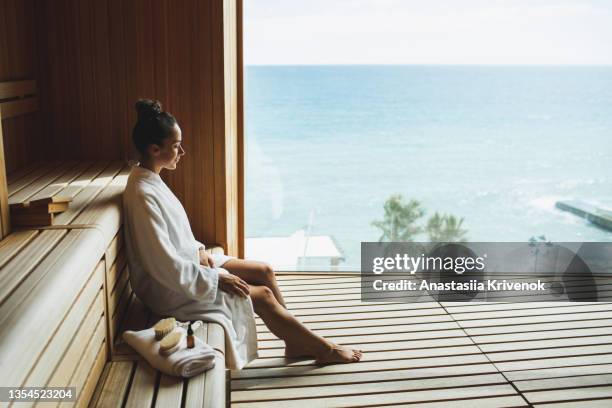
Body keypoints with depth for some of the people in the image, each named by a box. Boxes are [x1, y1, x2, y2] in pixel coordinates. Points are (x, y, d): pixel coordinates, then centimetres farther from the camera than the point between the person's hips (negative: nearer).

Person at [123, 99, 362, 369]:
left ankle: (296, 341, 18)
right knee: (263, 295, -6)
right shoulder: (143, 195, -28)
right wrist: (217, 279, -20)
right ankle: (324, 349, 12)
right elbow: (167, 268, -28)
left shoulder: (149, 179, 3)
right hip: (172, 290, -9)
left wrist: (197, 250, 0)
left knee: (263, 271, 6)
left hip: (187, 263, 9)